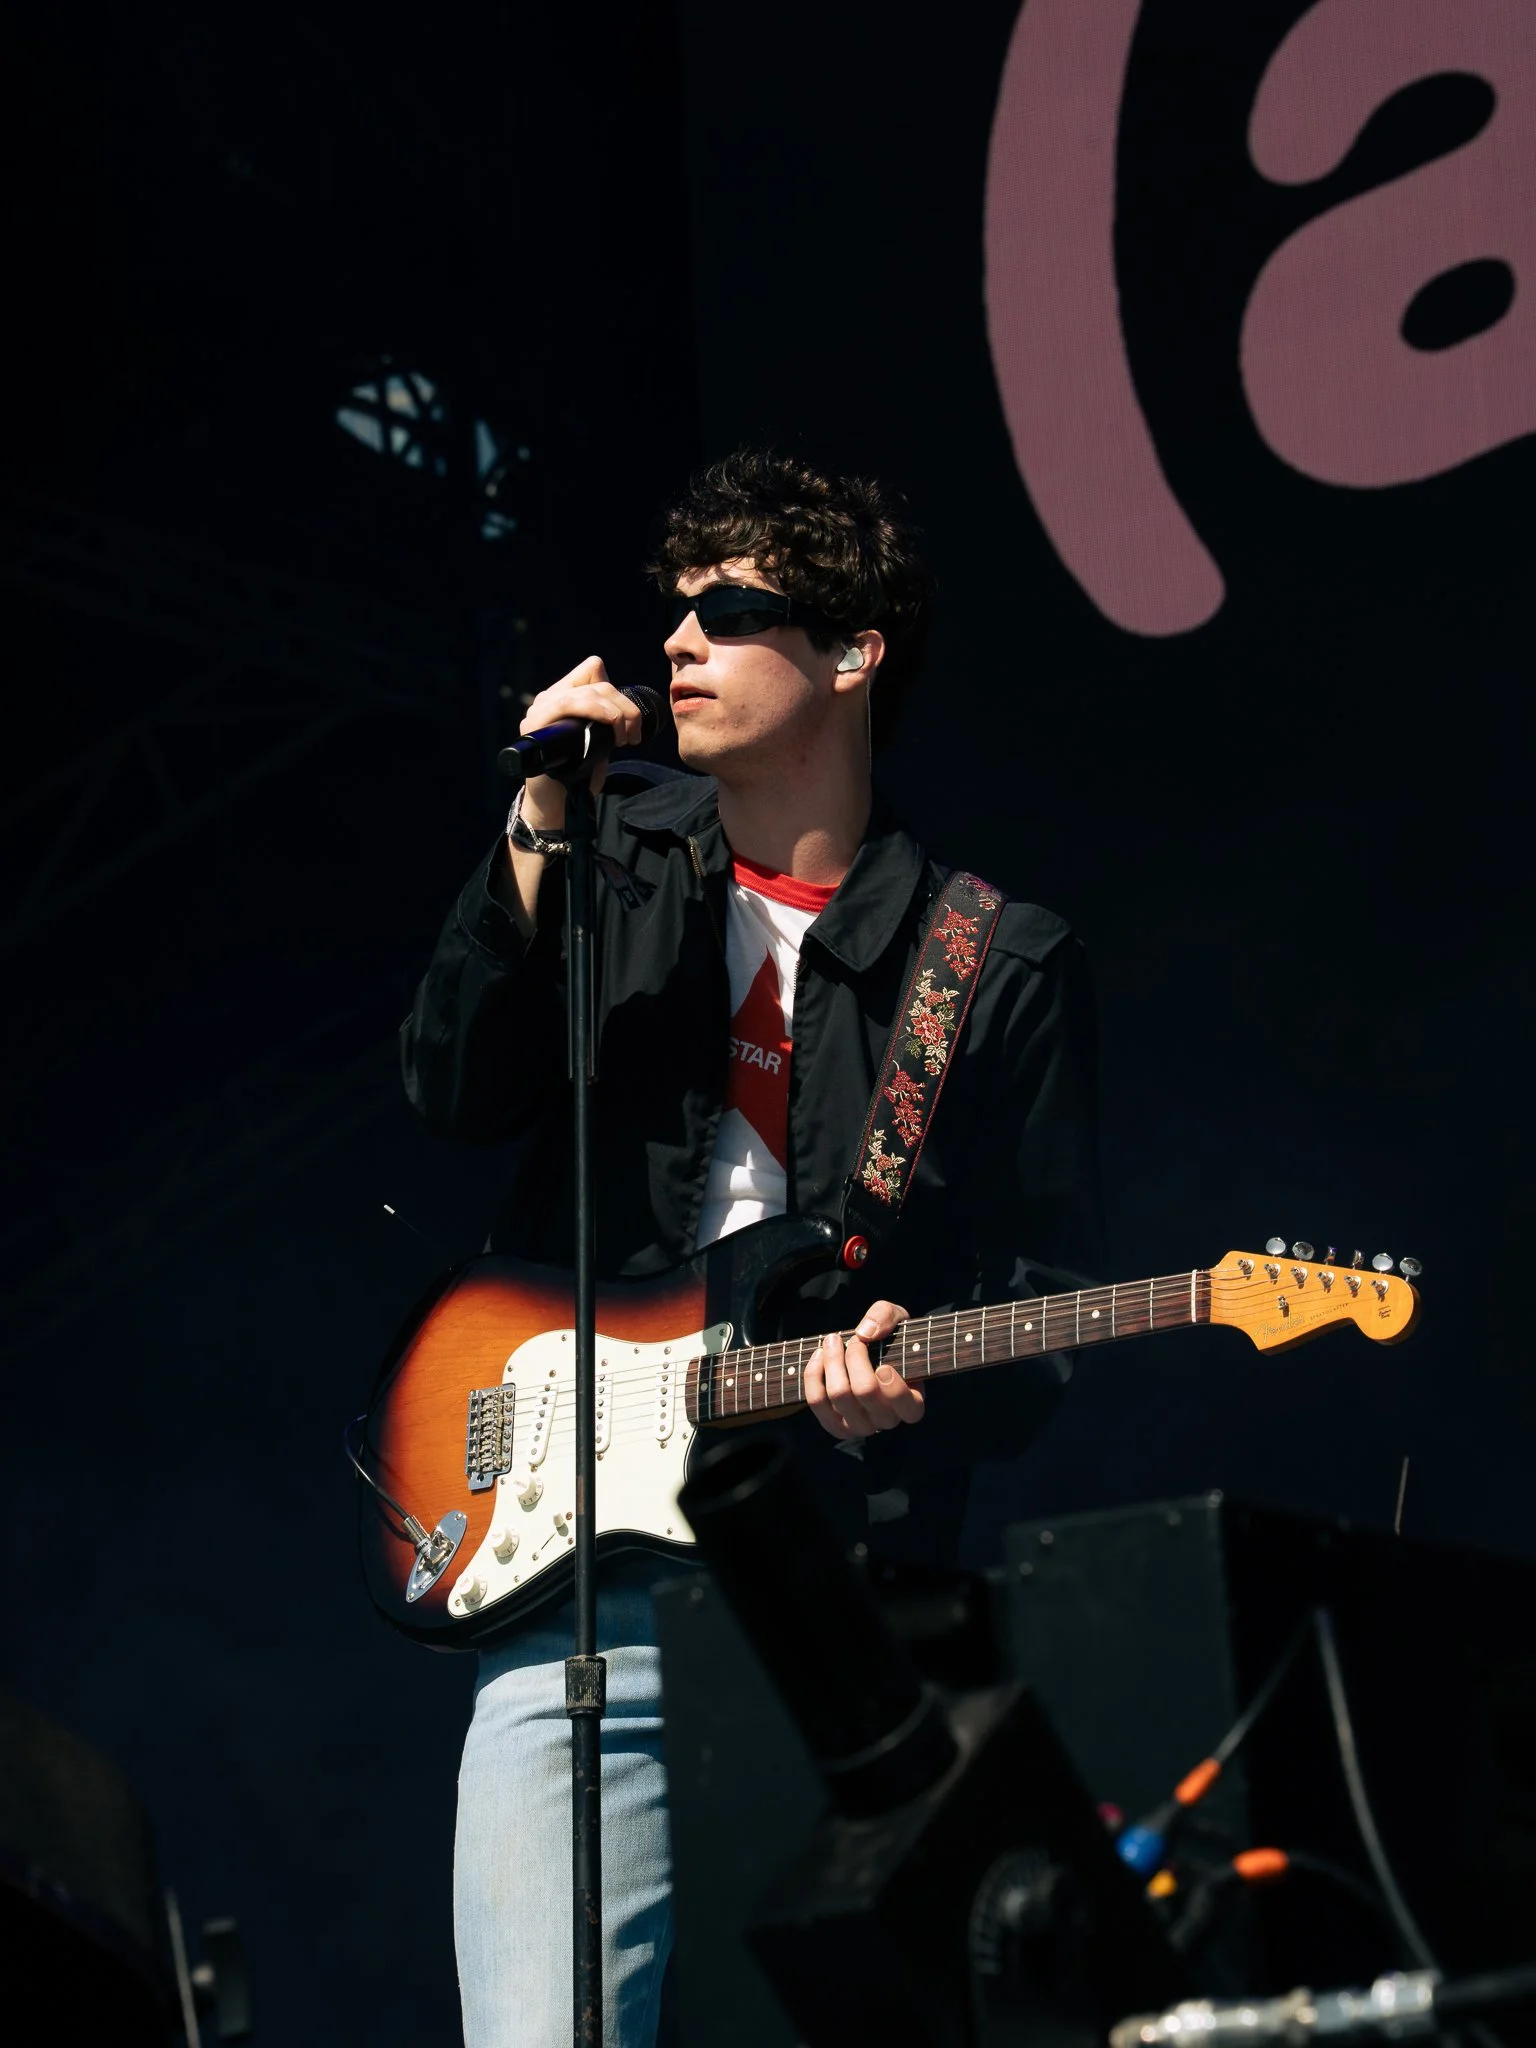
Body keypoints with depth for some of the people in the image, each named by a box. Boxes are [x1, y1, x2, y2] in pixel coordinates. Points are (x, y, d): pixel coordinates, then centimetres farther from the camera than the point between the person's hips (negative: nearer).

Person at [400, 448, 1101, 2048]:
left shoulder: (1001, 962, 5)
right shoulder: (614, 856, 12)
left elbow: (1050, 1313, 4)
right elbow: (457, 1095, -2)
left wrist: (913, 1389, -16)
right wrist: (539, 835, -11)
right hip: (572, 1580, 1)